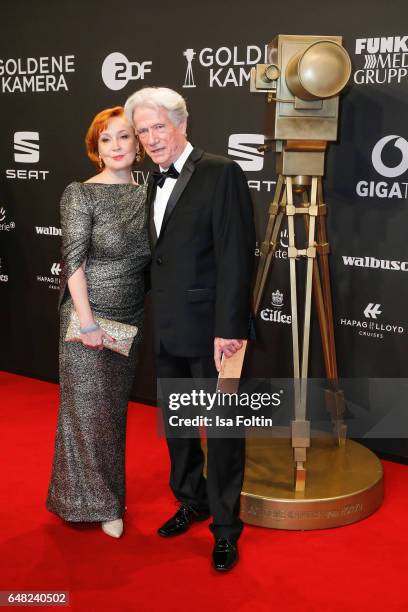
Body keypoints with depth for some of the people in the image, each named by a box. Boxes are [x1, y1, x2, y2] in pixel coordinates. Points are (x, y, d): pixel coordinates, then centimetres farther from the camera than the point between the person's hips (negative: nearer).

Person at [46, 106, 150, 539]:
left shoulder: (144, 195, 6)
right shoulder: (80, 194, -9)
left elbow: (147, 257, 10)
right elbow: (74, 261, -13)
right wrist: (87, 322, -17)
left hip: (129, 320, 5)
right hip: (89, 317, -5)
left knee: (115, 406, 15)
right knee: (87, 408, 5)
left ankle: (108, 492, 31)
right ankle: (91, 500, 21)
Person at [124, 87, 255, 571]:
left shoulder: (221, 173, -12)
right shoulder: (156, 184, 13)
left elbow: (235, 255, -17)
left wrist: (229, 327, -21)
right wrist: (155, 316, 10)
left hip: (210, 328, -8)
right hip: (166, 331, 8)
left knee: (222, 429, 4)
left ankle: (225, 526, 21)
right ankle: (191, 501, 40)